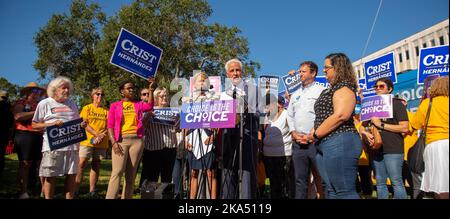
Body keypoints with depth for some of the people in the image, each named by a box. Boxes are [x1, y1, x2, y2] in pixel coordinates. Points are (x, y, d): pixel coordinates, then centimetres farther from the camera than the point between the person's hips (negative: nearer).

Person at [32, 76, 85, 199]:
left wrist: (82, 125, 0)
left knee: (72, 175, 4)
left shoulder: (72, 104, 17)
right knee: (50, 176, 0)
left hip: (72, 145, 4)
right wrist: (52, 124, -13)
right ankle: (48, 197, 14)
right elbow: (34, 125, 3)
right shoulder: (44, 103, 4)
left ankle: (69, 198, 15)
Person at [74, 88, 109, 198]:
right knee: (81, 164, -7)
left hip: (101, 143, 3)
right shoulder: (87, 108, 6)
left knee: (96, 166, 4)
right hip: (87, 140, -2)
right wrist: (96, 134, -15)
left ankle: (92, 191, 9)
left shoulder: (106, 111, 12)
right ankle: (75, 190, -2)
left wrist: (101, 136, -13)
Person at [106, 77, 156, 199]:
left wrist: (151, 90, -19)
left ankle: (127, 197, 10)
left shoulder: (138, 105, 14)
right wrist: (114, 142, -9)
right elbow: (110, 125, 3)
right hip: (120, 140, -2)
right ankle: (110, 197, -11)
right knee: (117, 171, -12)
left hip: (136, 140, 2)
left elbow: (150, 106, -8)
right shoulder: (115, 105, 10)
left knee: (131, 174, 4)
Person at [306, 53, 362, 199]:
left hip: (339, 142, -10)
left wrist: (316, 134, -13)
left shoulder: (343, 87, -6)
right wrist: (312, 133, 6)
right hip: (324, 144, 10)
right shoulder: (328, 90, 23)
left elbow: (341, 115, -20)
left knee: (345, 192, -8)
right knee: (331, 191, 12)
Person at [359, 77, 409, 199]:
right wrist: (365, 133, -6)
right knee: (380, 183, 10)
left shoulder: (397, 104, -1)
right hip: (376, 148, 6)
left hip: (393, 149, -5)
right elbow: (362, 126, 17)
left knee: (396, 182, -5)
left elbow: (404, 128, -10)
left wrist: (381, 125, -12)